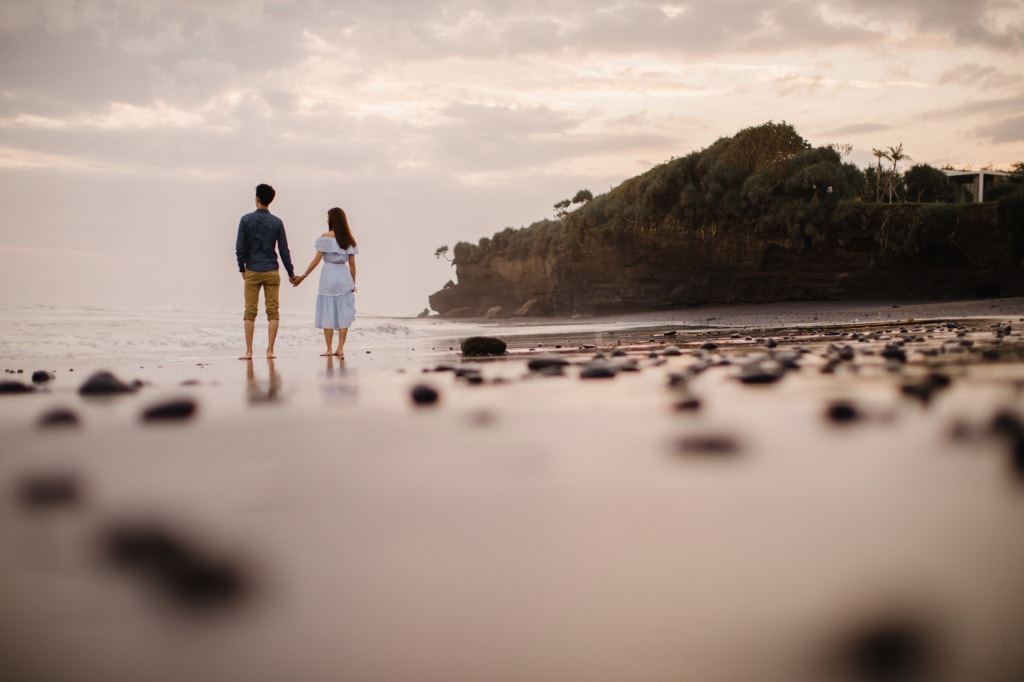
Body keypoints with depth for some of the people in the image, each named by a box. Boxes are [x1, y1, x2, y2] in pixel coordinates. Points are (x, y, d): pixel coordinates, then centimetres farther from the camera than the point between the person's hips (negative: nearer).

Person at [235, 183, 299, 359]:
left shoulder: (246, 219, -3)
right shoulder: (277, 222, 0)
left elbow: (240, 247, -4)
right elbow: (284, 250, 2)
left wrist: (242, 268, 10)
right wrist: (291, 273, 11)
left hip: (252, 272, 0)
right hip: (272, 272, 1)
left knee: (250, 312, 4)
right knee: (273, 311, 4)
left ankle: (249, 351, 3)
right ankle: (270, 350, 0)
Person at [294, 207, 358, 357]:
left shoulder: (326, 237, -4)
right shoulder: (349, 239, 6)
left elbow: (316, 260, -6)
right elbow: (352, 264, 6)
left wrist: (303, 276, 0)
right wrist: (353, 283, 13)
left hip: (329, 274, -3)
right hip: (344, 276, 3)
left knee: (327, 312, 3)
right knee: (343, 313, 4)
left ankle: (329, 349, 3)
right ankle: (340, 349, 2)